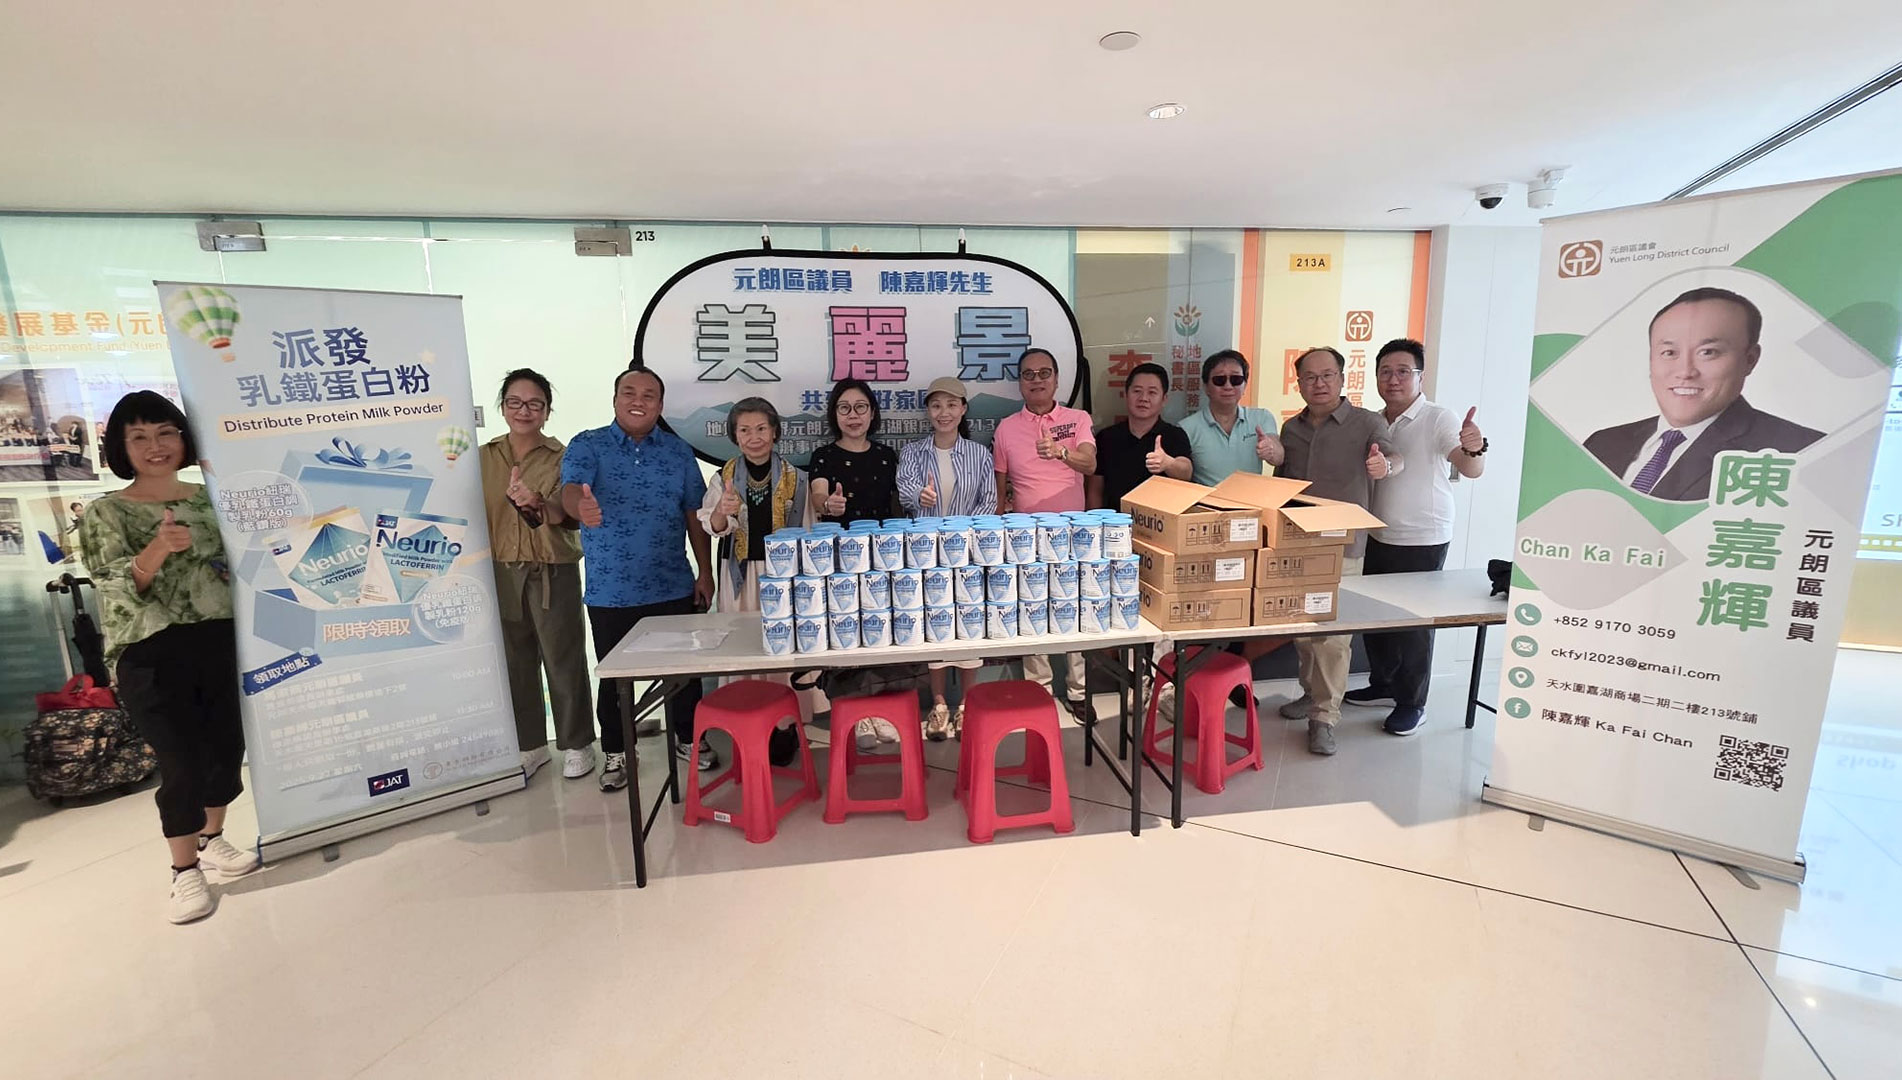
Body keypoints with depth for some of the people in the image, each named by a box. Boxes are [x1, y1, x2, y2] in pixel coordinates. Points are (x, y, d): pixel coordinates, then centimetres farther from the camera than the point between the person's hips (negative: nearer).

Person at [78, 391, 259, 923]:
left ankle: (212, 839, 31)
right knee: (181, 761, -1)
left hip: (221, 643, 4)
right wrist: (159, 549, -32)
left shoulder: (208, 497, 9)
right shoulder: (105, 513, -3)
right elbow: (113, 588, -15)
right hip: (152, 656, -4)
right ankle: (185, 870, 16)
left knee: (226, 747, 10)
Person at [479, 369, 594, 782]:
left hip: (553, 573, -4)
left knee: (564, 662, 4)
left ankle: (576, 744, 20)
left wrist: (536, 505, -41)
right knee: (515, 663, 12)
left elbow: (565, 513, -20)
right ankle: (530, 744, 28)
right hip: (502, 573, 4)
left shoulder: (561, 458, -6)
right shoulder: (484, 457, 6)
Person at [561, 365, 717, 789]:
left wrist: (706, 573, 3)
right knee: (614, 678, 11)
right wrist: (581, 506, -47)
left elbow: (695, 515, 7)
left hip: (674, 588, 2)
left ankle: (689, 738, 32)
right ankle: (615, 753, 29)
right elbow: (570, 489, -22)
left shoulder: (679, 451, 5)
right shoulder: (586, 445, -2)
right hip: (610, 592, -1)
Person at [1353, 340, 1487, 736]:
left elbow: (1470, 470, -25)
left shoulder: (1437, 418, -12)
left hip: (1423, 541, -6)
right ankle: (1383, 683, 31)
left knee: (1415, 622, 2)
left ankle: (1412, 704, 15)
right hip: (1377, 536, 6)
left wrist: (1473, 449, -45)